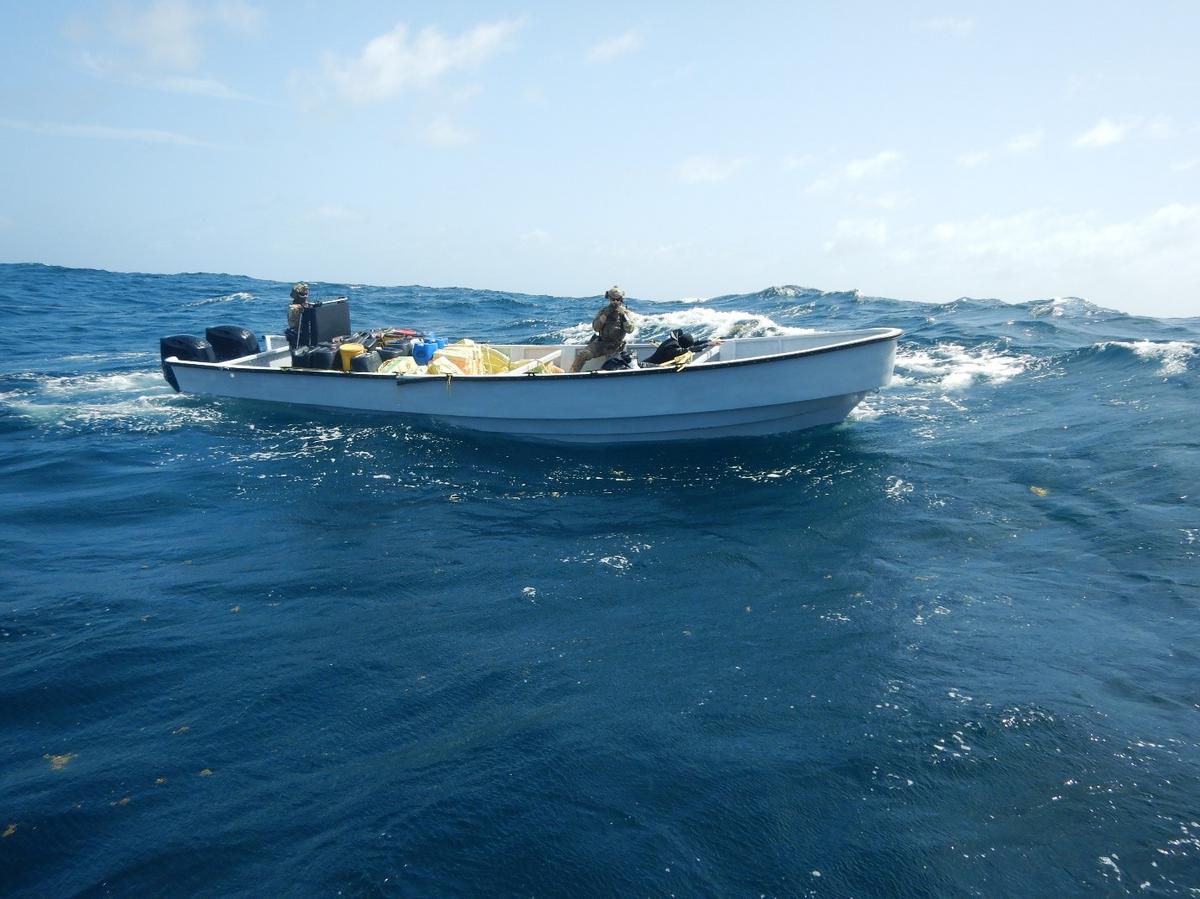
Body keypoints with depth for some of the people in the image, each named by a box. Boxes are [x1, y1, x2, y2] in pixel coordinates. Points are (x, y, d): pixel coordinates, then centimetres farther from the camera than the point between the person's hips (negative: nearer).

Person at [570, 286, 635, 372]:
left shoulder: (626, 313, 4)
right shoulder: (603, 311, 9)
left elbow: (629, 329, -11)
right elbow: (595, 328, -3)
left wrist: (623, 315, -18)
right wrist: (605, 315, -12)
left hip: (616, 346, -1)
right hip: (601, 343, 1)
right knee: (581, 354, -16)